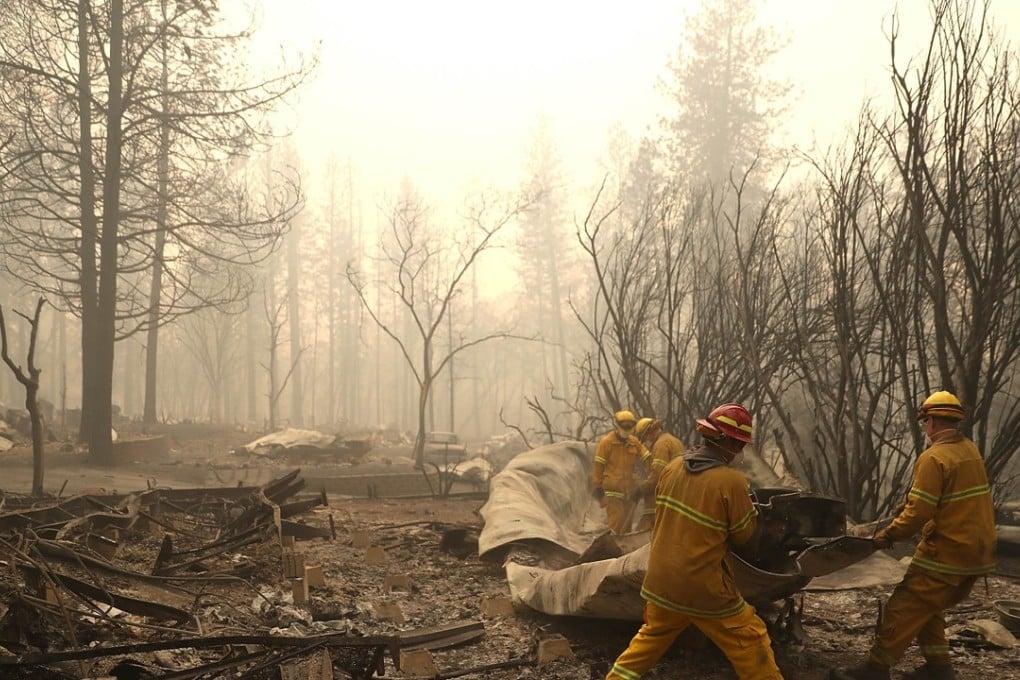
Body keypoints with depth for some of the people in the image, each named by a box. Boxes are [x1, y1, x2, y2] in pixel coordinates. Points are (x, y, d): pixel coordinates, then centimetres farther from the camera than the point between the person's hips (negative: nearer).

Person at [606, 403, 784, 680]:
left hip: (661, 579, 6)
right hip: (705, 588, -6)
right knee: (751, 643, 10)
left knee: (651, 638, 26)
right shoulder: (731, 481, -19)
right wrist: (749, 501, 7)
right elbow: (744, 534, -6)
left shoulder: (673, 466, -1)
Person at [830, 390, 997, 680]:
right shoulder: (970, 451, 9)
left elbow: (918, 513, -23)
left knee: (903, 610, -3)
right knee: (927, 608, 21)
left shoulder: (934, 457, -19)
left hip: (946, 553, -9)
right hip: (977, 550, 9)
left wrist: (888, 535, -10)